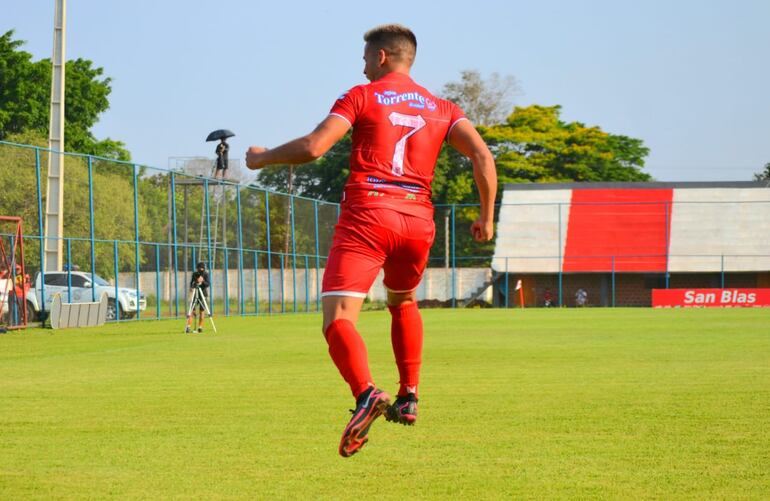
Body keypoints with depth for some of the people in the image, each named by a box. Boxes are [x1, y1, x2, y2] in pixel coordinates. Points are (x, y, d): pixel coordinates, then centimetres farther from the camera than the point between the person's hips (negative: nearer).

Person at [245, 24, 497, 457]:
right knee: (403, 301, 32)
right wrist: (487, 217, 10)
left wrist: (262, 158, 11)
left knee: (338, 318, -11)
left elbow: (313, 147, -5)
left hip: (367, 214, -5)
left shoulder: (361, 97, 6)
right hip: (419, 219, 5)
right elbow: (482, 154, 2)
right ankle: (409, 397, 26)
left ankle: (367, 393, -38)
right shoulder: (442, 109, 17)